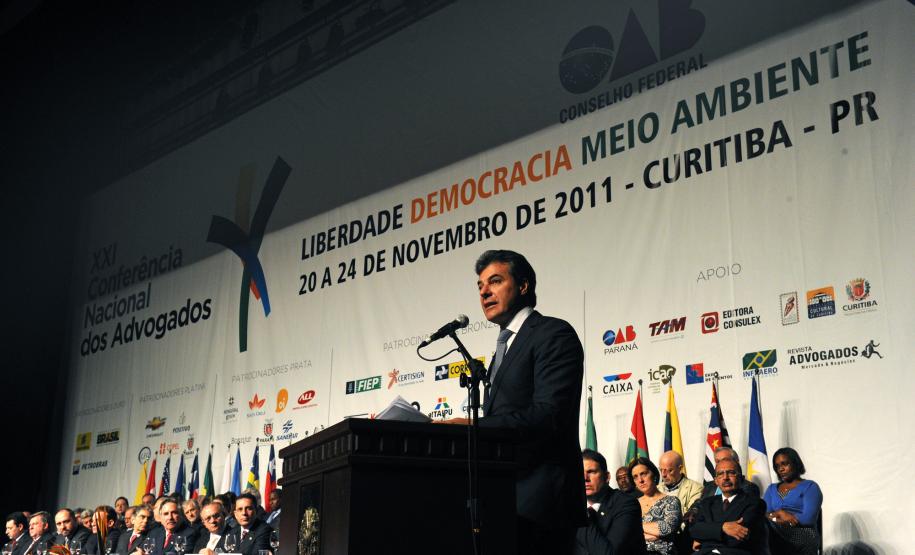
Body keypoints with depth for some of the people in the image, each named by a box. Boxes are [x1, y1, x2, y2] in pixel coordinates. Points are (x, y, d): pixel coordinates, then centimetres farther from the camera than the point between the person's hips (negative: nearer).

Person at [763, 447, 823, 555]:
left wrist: (776, 515, -2)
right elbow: (763, 515, 9)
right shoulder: (772, 489, 25)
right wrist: (779, 514, -12)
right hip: (775, 537, 4)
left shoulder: (810, 487, 9)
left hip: (802, 538, -4)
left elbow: (808, 518, -6)